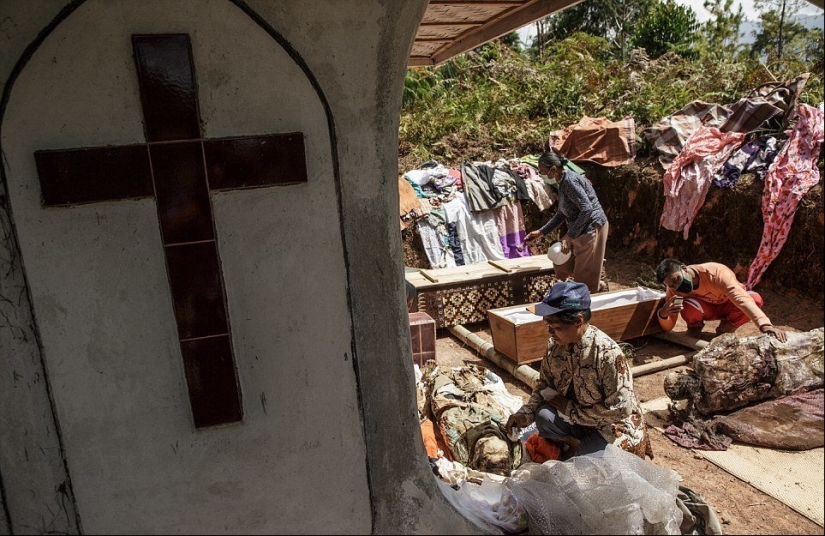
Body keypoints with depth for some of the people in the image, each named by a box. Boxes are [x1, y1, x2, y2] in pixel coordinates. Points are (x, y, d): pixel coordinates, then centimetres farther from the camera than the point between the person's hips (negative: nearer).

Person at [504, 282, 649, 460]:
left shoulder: (608, 353, -29)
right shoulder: (555, 345, -12)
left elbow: (621, 408, -25)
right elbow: (544, 385, -1)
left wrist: (571, 410, -21)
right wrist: (526, 413, -18)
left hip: (613, 426, -5)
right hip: (577, 419, 5)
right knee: (544, 416, -25)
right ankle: (577, 447, 3)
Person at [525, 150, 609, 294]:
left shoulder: (570, 181, -20)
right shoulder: (563, 182, 10)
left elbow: (587, 209, -26)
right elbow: (561, 214, 18)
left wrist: (569, 237, -25)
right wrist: (540, 232, 16)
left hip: (591, 227, -10)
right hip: (580, 230, 10)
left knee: (585, 278, 0)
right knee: (563, 267, 14)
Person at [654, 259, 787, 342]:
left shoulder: (715, 272, -37)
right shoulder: (674, 290, -24)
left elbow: (742, 298, -50)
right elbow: (667, 327, -19)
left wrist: (765, 325, -64)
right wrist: (663, 314, -43)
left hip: (729, 305, 0)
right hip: (707, 308, 1)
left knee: (756, 299, -34)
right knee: (688, 308, -35)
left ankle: (726, 328, -8)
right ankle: (695, 328, 1)